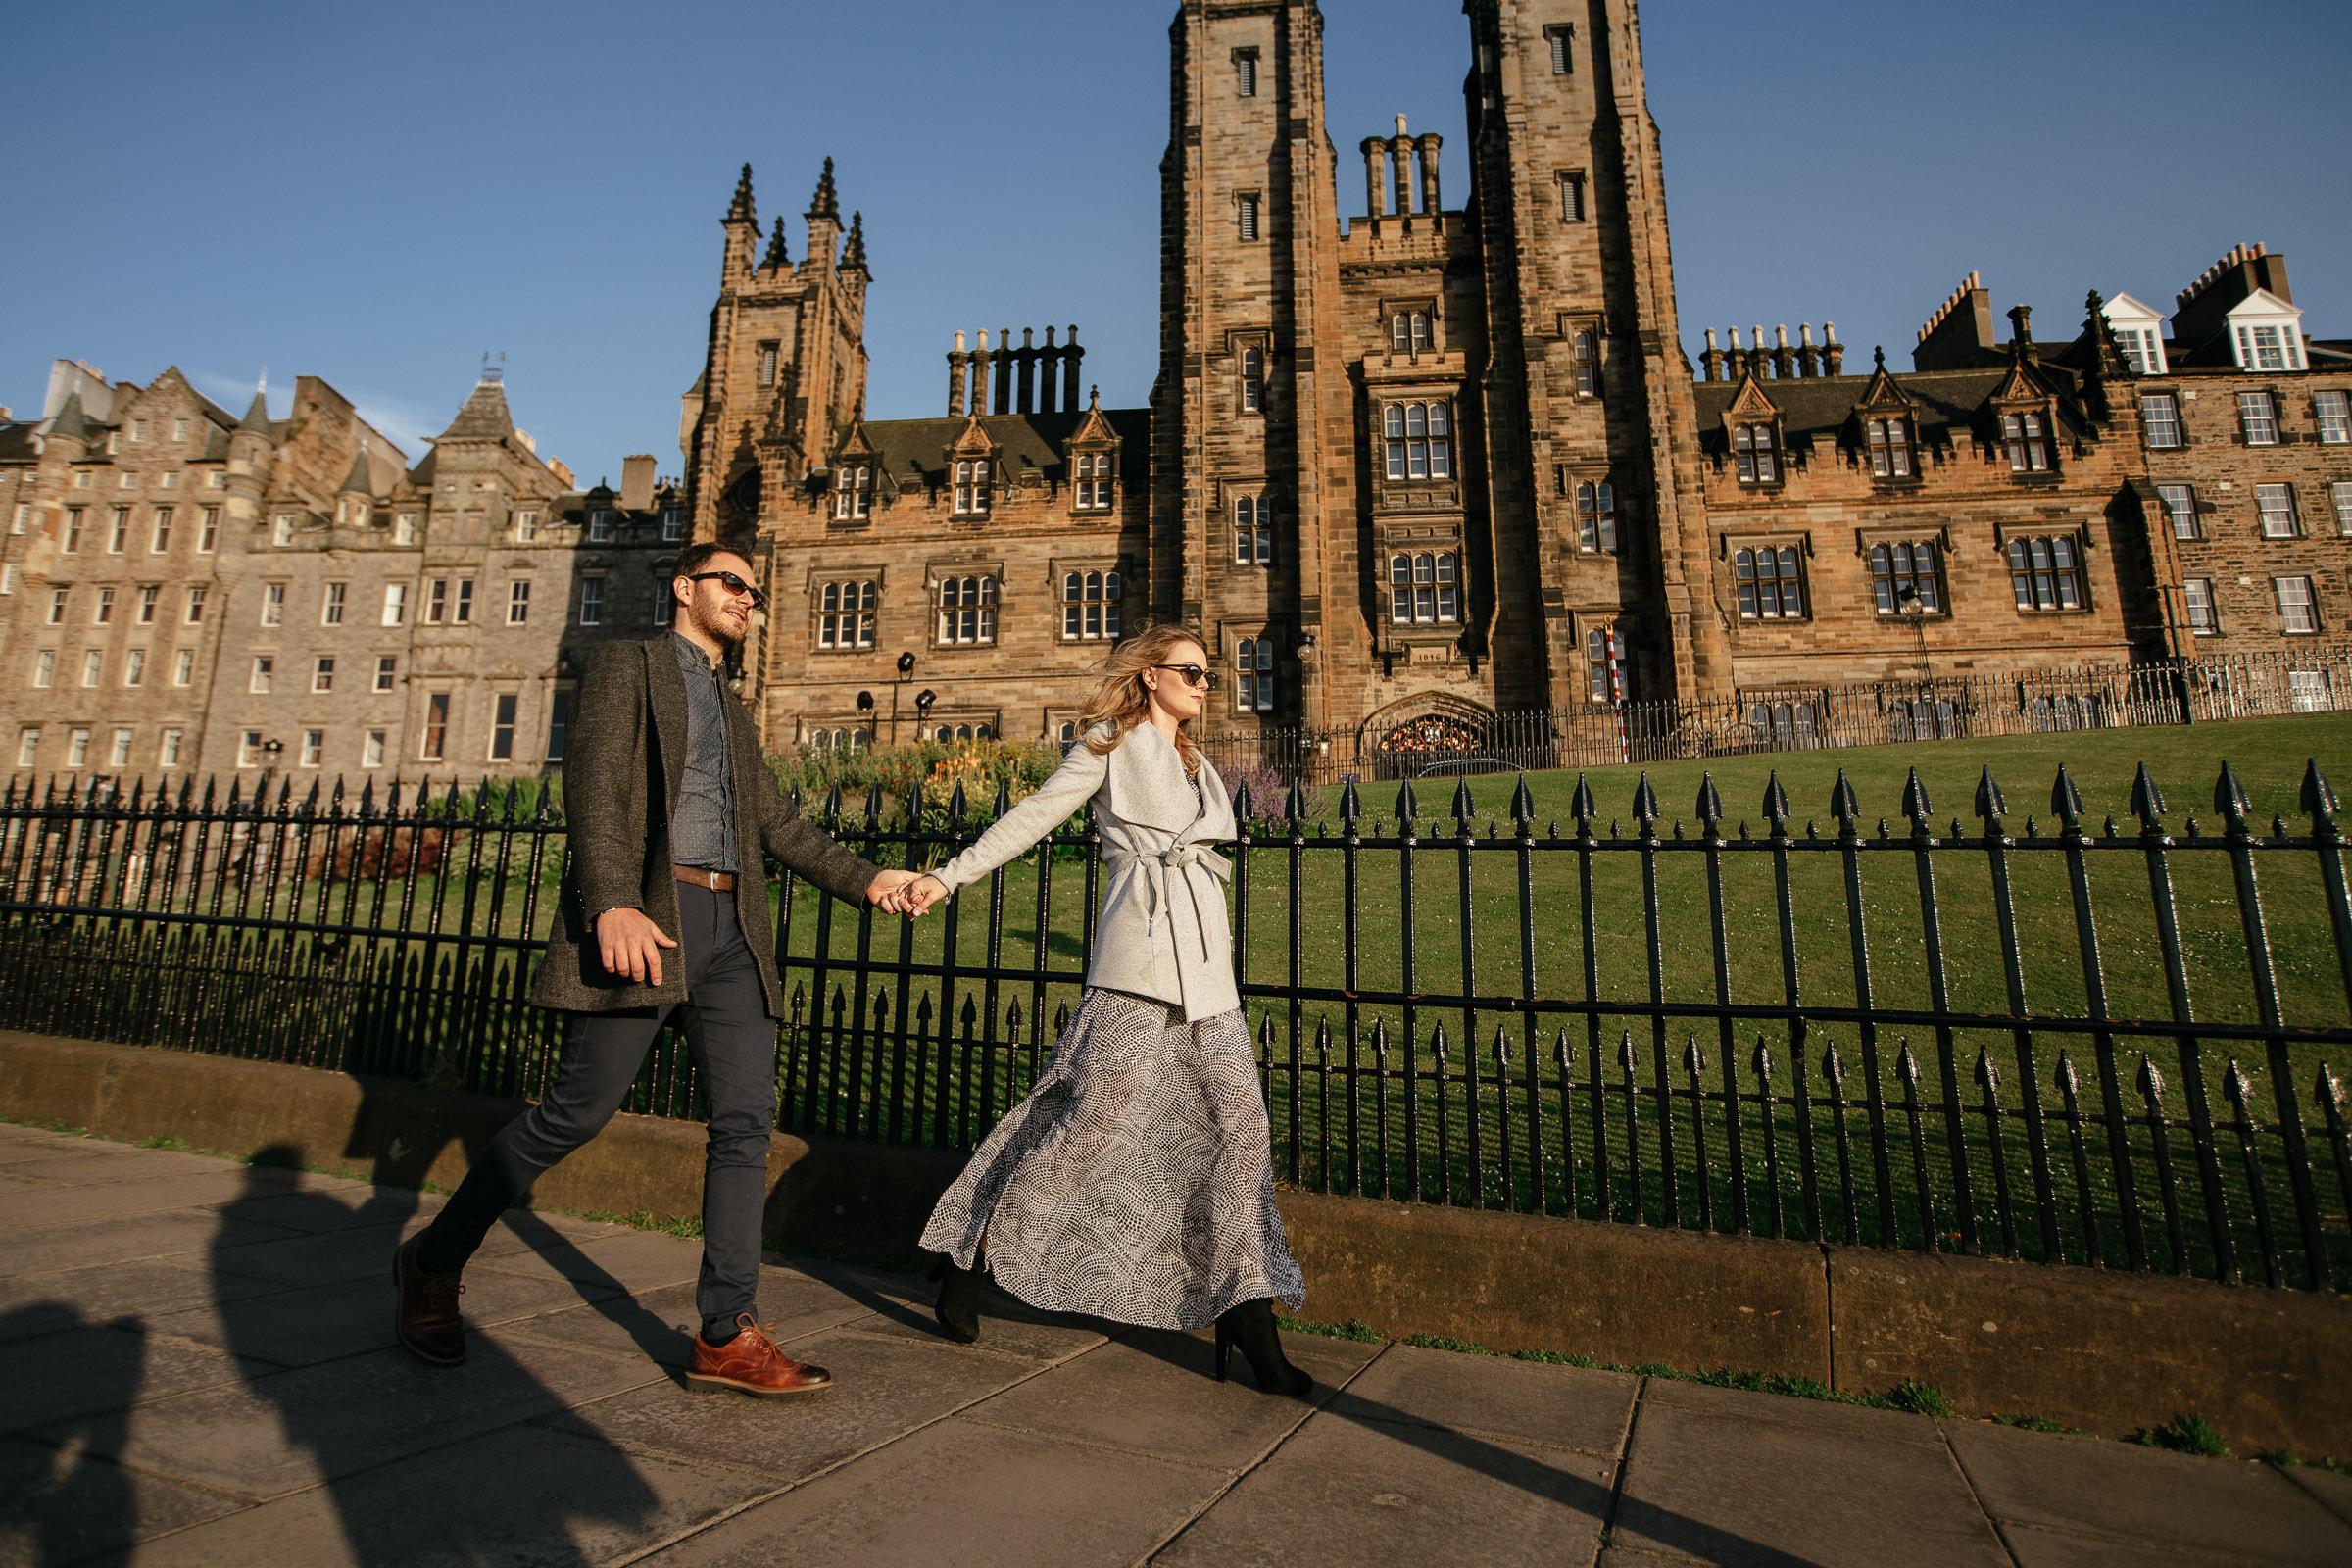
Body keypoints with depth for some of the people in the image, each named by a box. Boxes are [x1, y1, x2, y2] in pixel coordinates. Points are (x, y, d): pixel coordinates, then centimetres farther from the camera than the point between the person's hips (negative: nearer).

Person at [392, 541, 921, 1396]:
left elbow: (778, 824, 23)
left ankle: (726, 1338, 4)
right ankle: (433, 1261, 23)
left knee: (747, 1119, -2)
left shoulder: (733, 713, 28)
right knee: (577, 1110, -3)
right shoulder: (627, 664, 7)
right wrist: (612, 904, -23)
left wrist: (864, 879, 9)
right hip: (646, 920, -6)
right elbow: (593, 779, -8)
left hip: (731, 930, 7)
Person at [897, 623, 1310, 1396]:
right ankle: (974, 1252, 11)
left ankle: (1246, 1314, 6)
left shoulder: (1199, 766, 24)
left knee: (1239, 1121, -1)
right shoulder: (1110, 744, 5)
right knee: (1097, 1115, -9)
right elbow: (1035, 815, 2)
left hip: (1208, 965, 7)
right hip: (1139, 957, -7)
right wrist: (948, 876, -3)